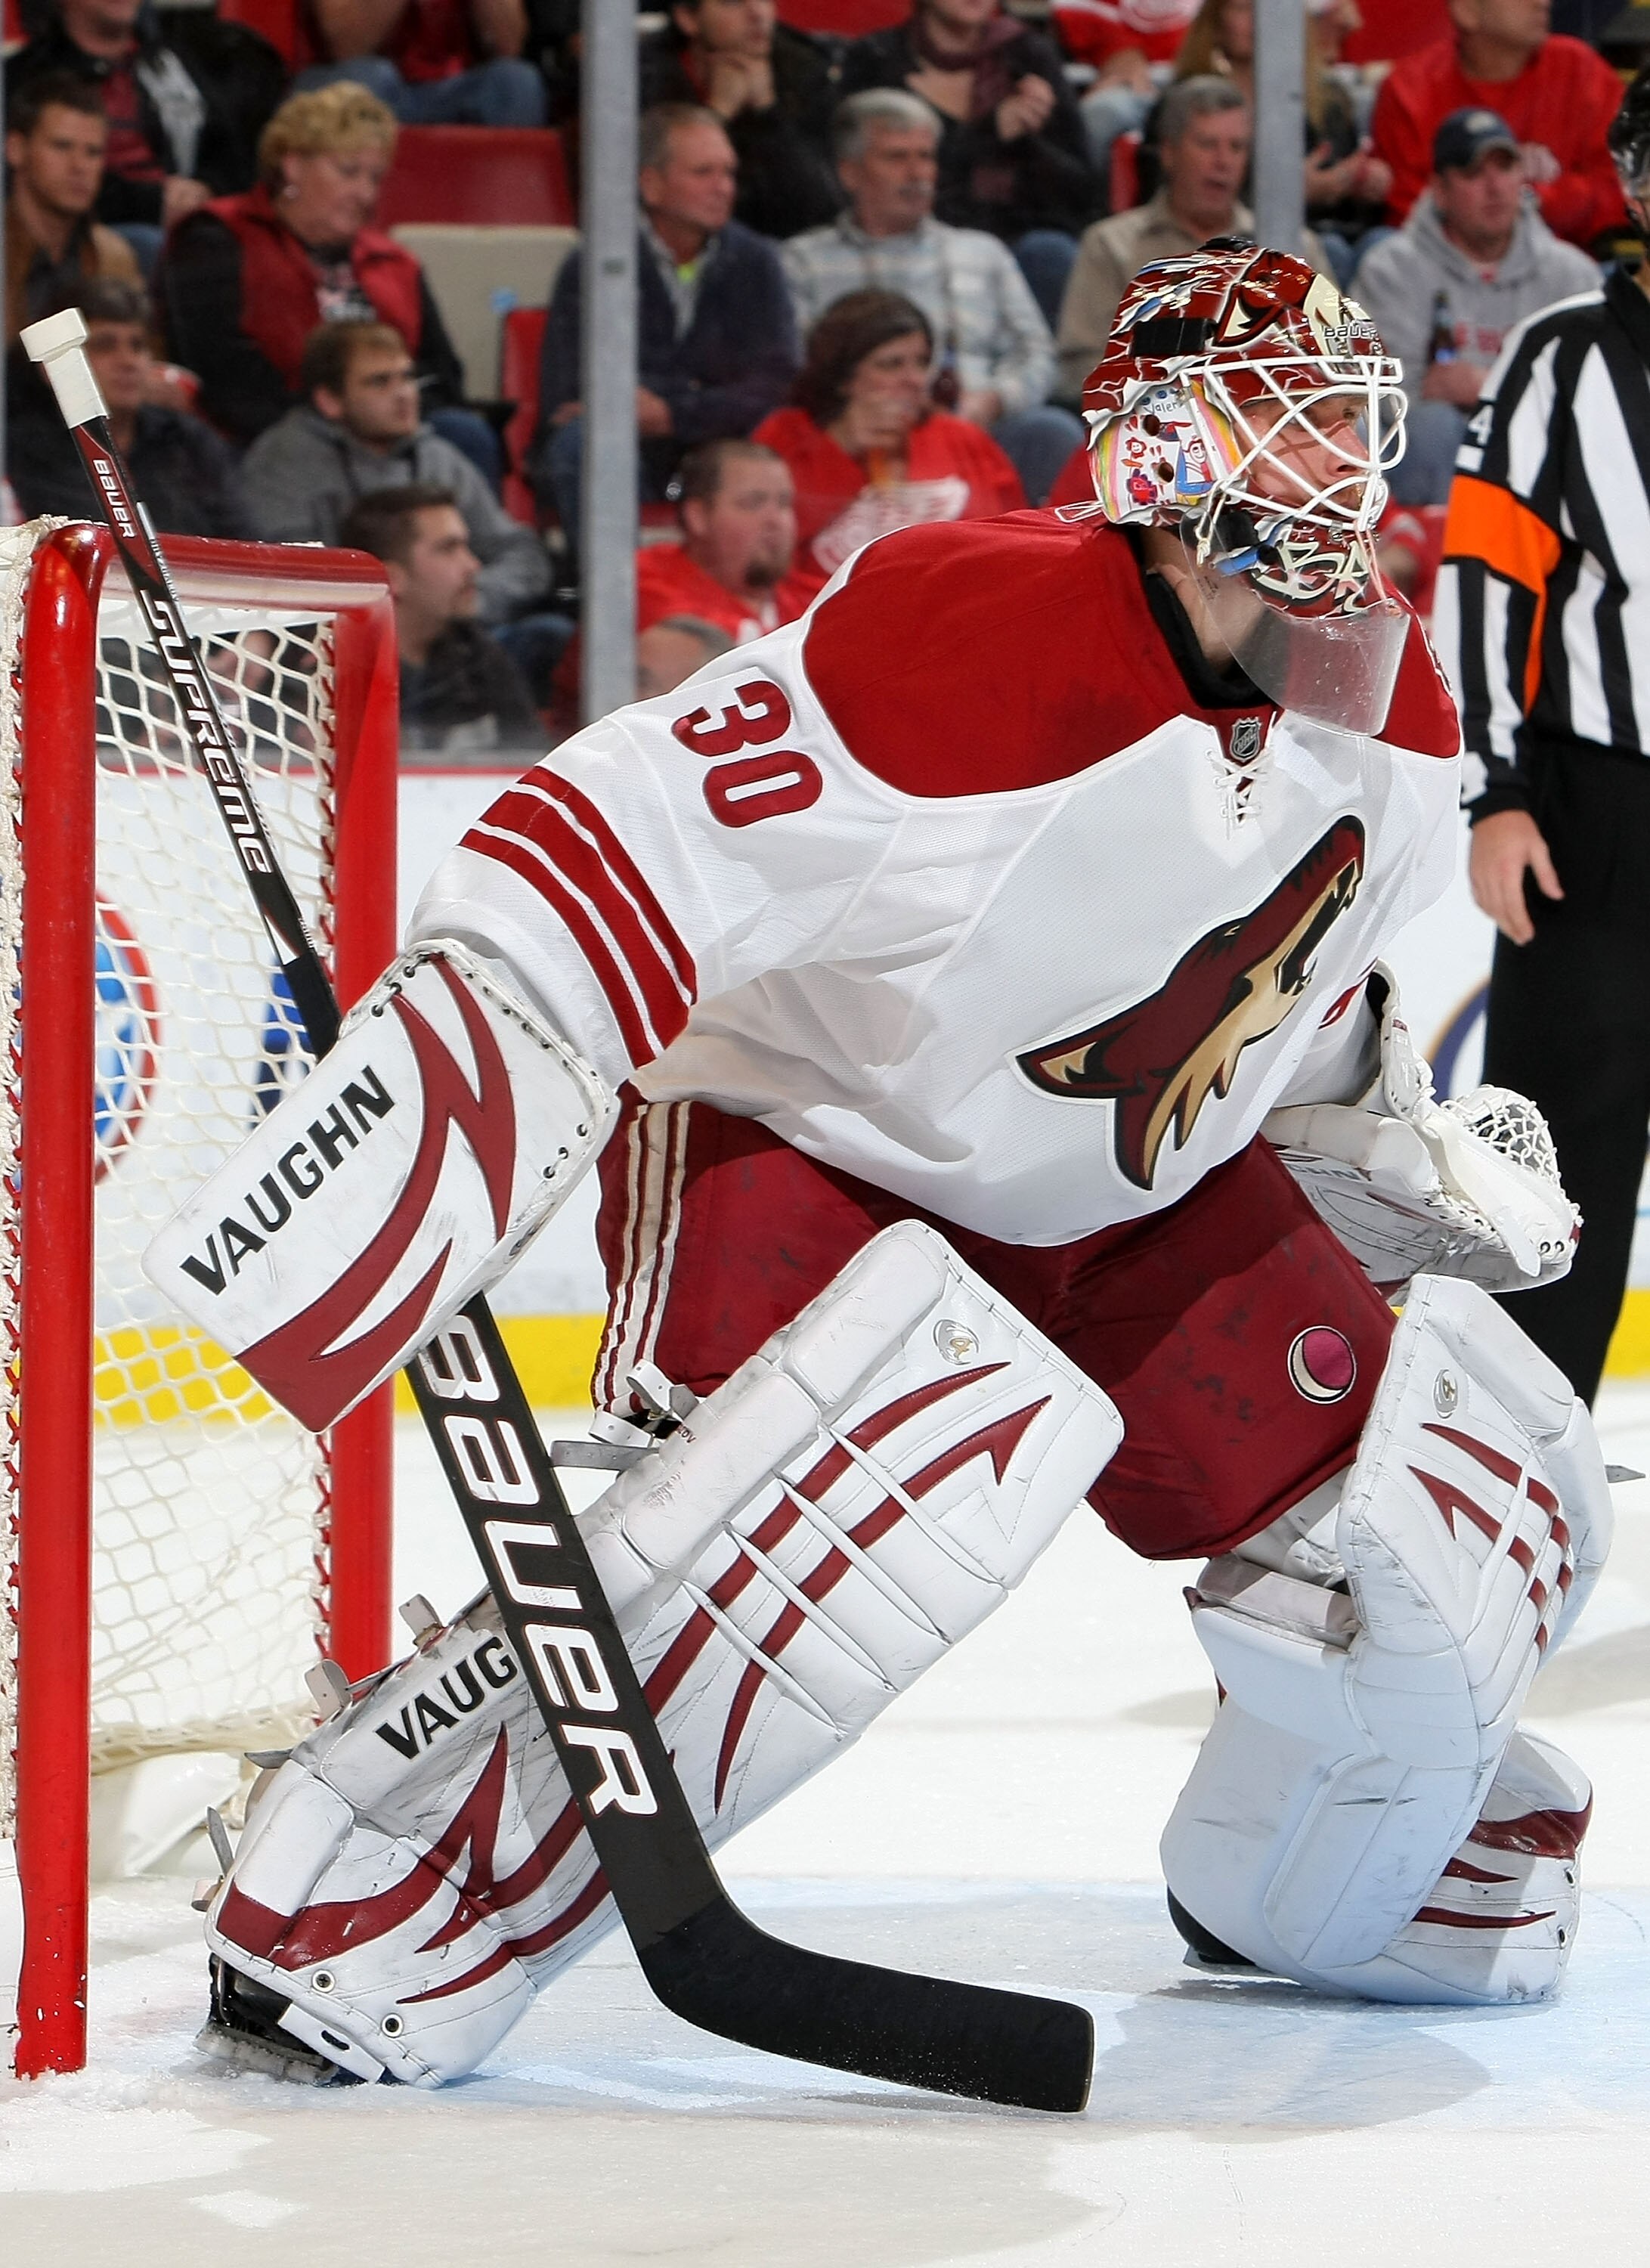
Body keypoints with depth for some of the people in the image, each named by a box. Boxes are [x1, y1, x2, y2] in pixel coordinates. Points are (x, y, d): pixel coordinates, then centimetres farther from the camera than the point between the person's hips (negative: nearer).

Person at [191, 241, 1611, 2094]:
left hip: (1121, 1205, 8)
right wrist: (434, 1103, -43)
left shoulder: (1394, 728, -5)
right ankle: (353, 1921, -32)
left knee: (1486, 1486, 2)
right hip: (791, 1150, -8)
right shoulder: (967, 643, -31)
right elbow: (613, 848, -34)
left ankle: (1314, 1887, 35)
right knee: (928, 1452, -37)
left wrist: (1389, 1136, 13)